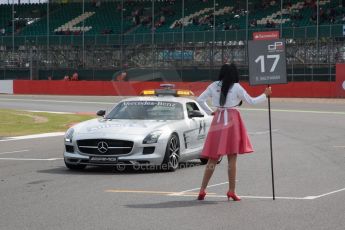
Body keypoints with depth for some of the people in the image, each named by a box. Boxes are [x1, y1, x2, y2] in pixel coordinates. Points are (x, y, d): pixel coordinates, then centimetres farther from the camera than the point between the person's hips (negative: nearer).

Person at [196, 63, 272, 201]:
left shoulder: (214, 86, 6)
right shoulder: (236, 87, -4)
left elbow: (200, 99, 8)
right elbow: (251, 101, 2)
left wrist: (210, 112, 15)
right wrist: (265, 95, 15)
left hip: (218, 120, 4)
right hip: (232, 121, -4)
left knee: (213, 158, 7)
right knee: (232, 158, 1)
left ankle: (202, 190, 4)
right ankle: (231, 191, 0)